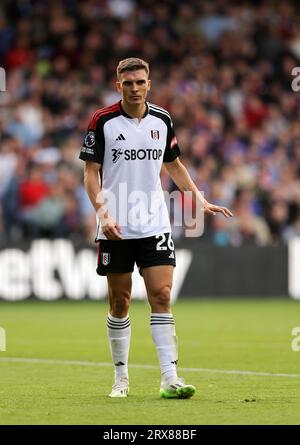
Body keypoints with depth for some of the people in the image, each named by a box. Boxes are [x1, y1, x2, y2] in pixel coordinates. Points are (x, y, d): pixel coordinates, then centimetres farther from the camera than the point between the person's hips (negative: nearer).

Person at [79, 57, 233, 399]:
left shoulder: (162, 121, 6)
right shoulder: (102, 121, -5)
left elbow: (174, 165, 20)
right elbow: (91, 172, -4)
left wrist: (200, 200, 13)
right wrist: (103, 214, -17)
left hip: (155, 226, 2)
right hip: (115, 228, -2)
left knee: (161, 297, -7)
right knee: (119, 302, 4)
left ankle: (169, 379, -11)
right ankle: (121, 377, 17)